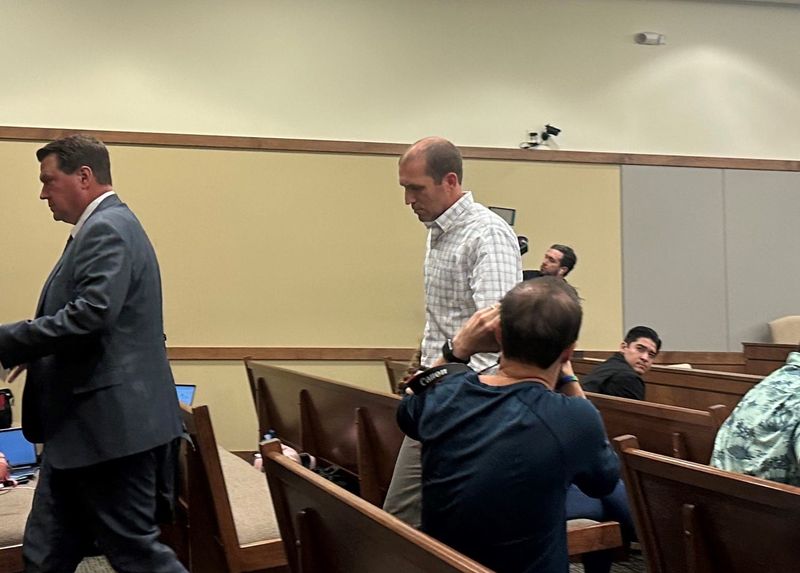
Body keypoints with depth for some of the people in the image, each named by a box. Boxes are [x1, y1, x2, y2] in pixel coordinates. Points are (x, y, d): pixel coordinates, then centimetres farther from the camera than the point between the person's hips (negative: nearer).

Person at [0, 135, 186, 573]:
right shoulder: (104, 226, 18)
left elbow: (92, 314, -27)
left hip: (109, 423, -11)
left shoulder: (107, 228, -14)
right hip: (86, 426, 11)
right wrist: (36, 350, 12)